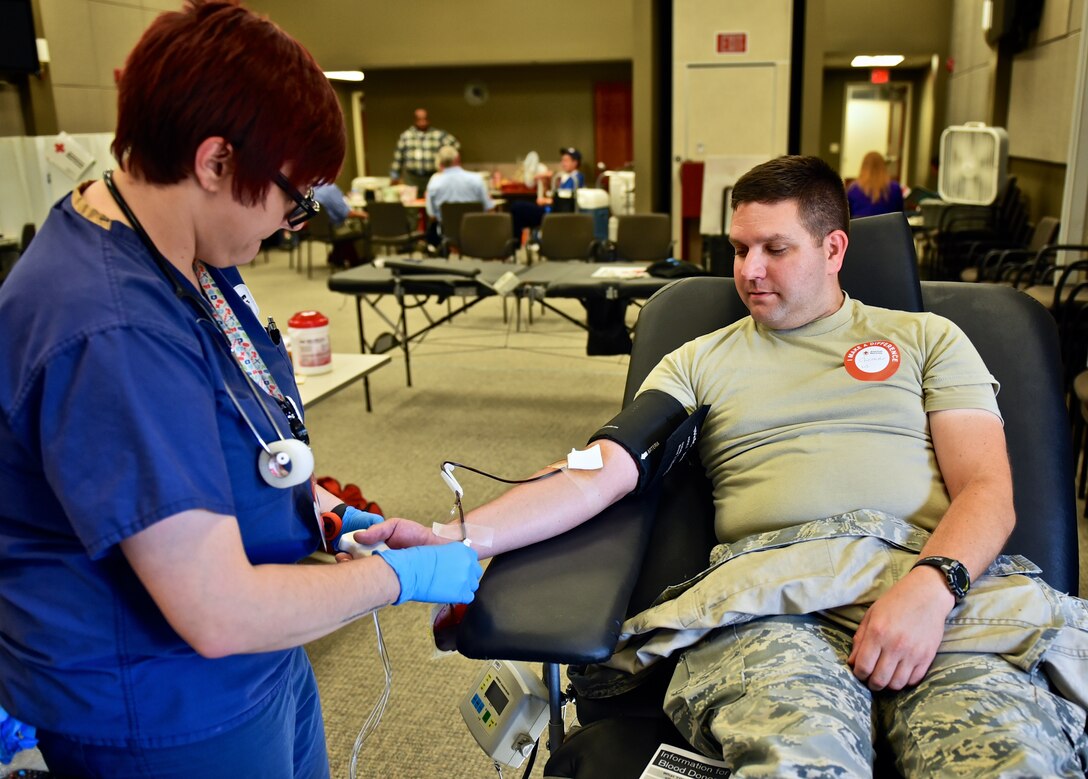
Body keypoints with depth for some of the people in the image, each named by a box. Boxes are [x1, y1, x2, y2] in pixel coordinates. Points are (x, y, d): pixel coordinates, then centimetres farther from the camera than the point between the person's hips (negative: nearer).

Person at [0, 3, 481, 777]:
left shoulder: (184, 260, -3)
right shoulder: (110, 334, -33)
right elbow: (221, 616, -31)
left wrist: (322, 509, 2)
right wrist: (401, 576, -18)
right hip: (163, 716, -8)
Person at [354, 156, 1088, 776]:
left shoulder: (926, 337, 20)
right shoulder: (702, 361, 20)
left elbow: (986, 490, 9)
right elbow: (596, 472, 7)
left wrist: (933, 582, -14)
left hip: (946, 582, 1)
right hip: (769, 589, 0)